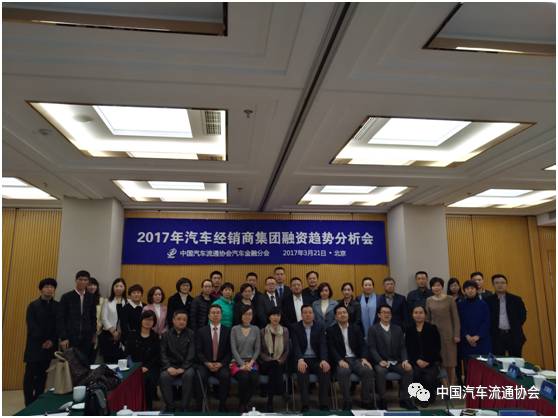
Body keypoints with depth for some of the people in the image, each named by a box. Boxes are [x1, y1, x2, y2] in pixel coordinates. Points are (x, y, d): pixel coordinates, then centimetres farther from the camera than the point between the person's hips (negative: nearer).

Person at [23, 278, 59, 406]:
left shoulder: (57, 306, 7)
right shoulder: (33, 305, -1)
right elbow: (31, 326, -8)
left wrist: (52, 341, -8)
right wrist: (43, 341, -14)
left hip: (50, 346, 2)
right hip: (35, 346, -2)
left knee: (42, 376, 7)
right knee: (30, 376, 0)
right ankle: (29, 404, 7)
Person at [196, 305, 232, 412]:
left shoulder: (228, 331, 6)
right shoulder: (201, 331, 7)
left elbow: (230, 352, 2)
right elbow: (198, 351, 1)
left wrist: (220, 364, -12)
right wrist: (207, 363, -14)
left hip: (221, 365, 0)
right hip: (205, 364, 1)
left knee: (225, 376, -31)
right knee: (200, 376, -30)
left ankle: (222, 404, -15)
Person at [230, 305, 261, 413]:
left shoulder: (255, 329, 9)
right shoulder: (235, 329, 3)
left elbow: (257, 349, 6)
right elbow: (233, 349, -4)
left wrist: (250, 363, -9)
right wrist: (242, 364, -14)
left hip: (251, 362, 2)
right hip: (237, 362, -2)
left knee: (255, 378, -29)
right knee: (244, 377, -32)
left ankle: (244, 403, -4)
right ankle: (241, 404, -7)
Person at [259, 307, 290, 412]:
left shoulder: (285, 330, 9)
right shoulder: (263, 331, 4)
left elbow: (287, 350, 9)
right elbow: (260, 351, 2)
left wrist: (280, 360, -7)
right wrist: (271, 360, -12)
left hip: (280, 363, 1)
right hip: (266, 363, -1)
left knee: (276, 367, -33)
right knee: (274, 366, -34)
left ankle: (270, 401, -24)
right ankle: (281, 393, -23)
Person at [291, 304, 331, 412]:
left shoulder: (320, 327, 6)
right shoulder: (295, 327, 2)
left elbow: (323, 345, -5)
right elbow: (296, 345, -11)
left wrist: (324, 360, -25)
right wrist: (300, 360, -31)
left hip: (317, 359, 2)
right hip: (302, 359, -1)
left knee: (325, 370, -29)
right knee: (302, 371, -33)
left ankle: (323, 404, -19)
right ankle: (305, 405, -27)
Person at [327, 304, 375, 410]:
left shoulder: (356, 329, 16)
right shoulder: (331, 330, 7)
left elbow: (362, 345, 8)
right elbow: (331, 348, -4)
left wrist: (364, 358, -11)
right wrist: (340, 360, -21)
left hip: (356, 359, 3)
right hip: (341, 361, -3)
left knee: (368, 370, -27)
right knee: (343, 372, -36)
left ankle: (366, 401, -13)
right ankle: (347, 402, -23)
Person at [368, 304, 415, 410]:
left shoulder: (397, 329, 14)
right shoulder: (373, 329, 2)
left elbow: (402, 347, 7)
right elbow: (372, 348, -7)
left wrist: (405, 360, -11)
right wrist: (380, 361, -23)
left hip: (396, 362, 4)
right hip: (381, 362, -3)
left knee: (409, 369, -23)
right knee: (380, 371, -34)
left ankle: (404, 399, -10)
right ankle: (382, 400, -17)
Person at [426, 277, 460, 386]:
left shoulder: (449, 299, -3)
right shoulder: (429, 300, 5)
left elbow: (455, 318, -3)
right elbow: (427, 318, 10)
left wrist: (457, 335, -8)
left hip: (447, 333, -2)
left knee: (450, 362, 4)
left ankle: (452, 385, 15)